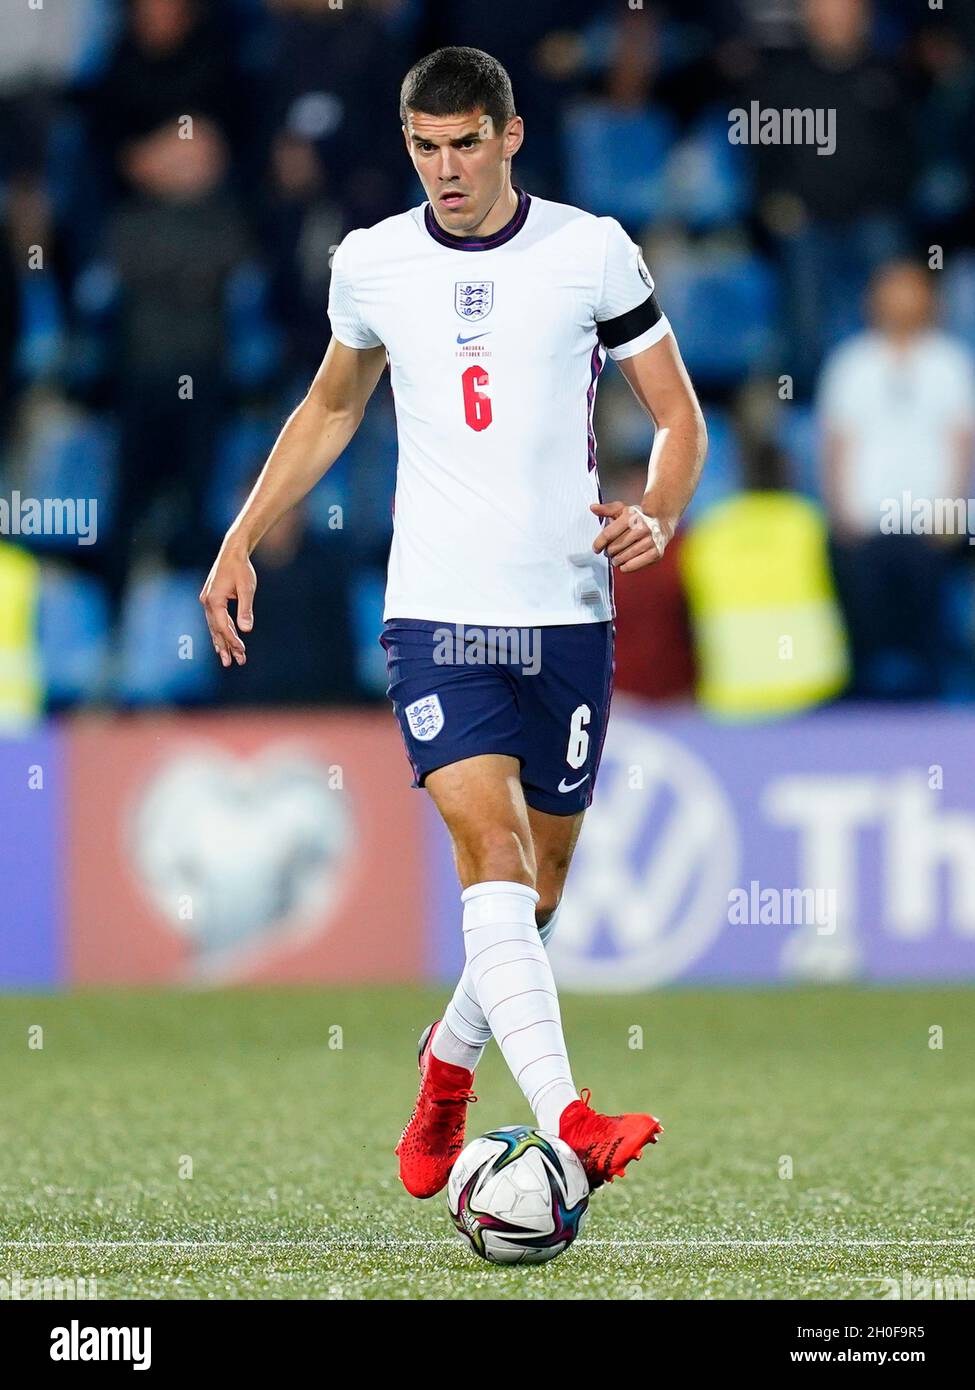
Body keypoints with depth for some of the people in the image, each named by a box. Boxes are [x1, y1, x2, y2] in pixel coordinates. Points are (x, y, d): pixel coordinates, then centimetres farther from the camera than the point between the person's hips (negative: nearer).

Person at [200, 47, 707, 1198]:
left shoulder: (592, 251, -1)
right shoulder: (372, 263, 4)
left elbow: (679, 418, 5)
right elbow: (331, 406, 22)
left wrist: (656, 514, -15)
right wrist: (241, 543, 18)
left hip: (568, 615, 1)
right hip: (435, 615, -1)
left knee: (536, 892, 10)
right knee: (492, 851, -20)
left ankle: (448, 1062, 39)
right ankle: (564, 1118, -33)